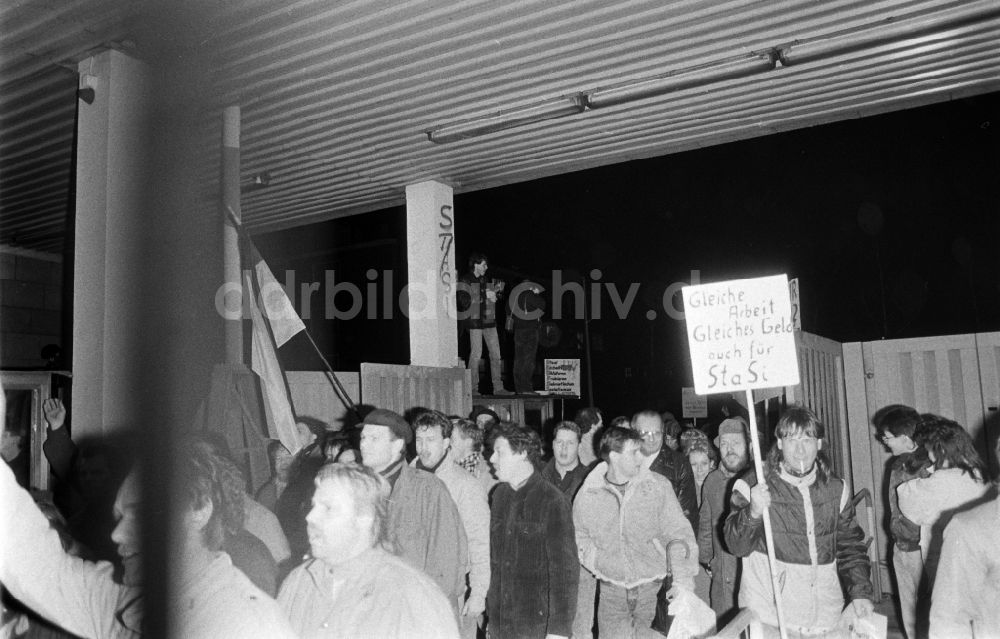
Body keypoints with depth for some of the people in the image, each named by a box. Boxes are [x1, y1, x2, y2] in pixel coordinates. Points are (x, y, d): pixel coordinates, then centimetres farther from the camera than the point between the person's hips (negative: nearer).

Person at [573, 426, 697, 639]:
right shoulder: (588, 495, -2)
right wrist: (595, 563, 0)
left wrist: (683, 583, -11)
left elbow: (679, 533, -3)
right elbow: (580, 535, 15)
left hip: (653, 589, 0)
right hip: (611, 593, 1)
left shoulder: (658, 486, -4)